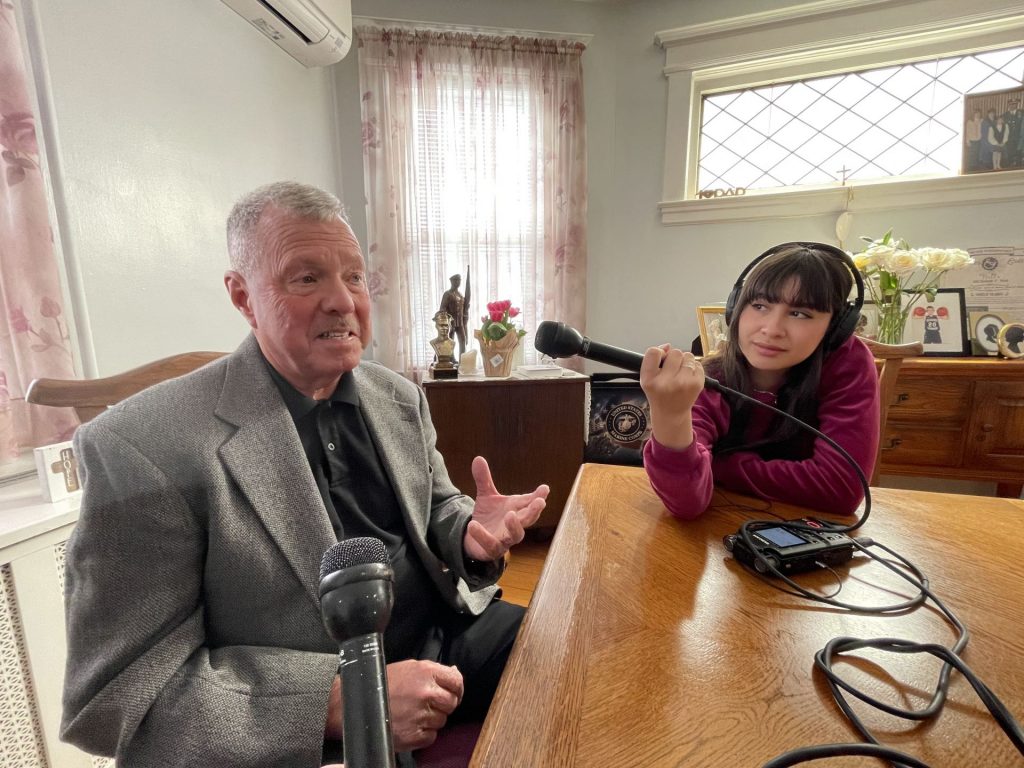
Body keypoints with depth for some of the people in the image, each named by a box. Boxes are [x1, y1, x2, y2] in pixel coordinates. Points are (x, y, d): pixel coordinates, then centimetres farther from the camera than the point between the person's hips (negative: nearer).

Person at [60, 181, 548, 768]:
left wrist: (471, 534, -12)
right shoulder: (146, 447, -17)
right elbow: (120, 690, -14)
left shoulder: (401, 397, -1)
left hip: (445, 637, 5)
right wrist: (339, 699, -24)